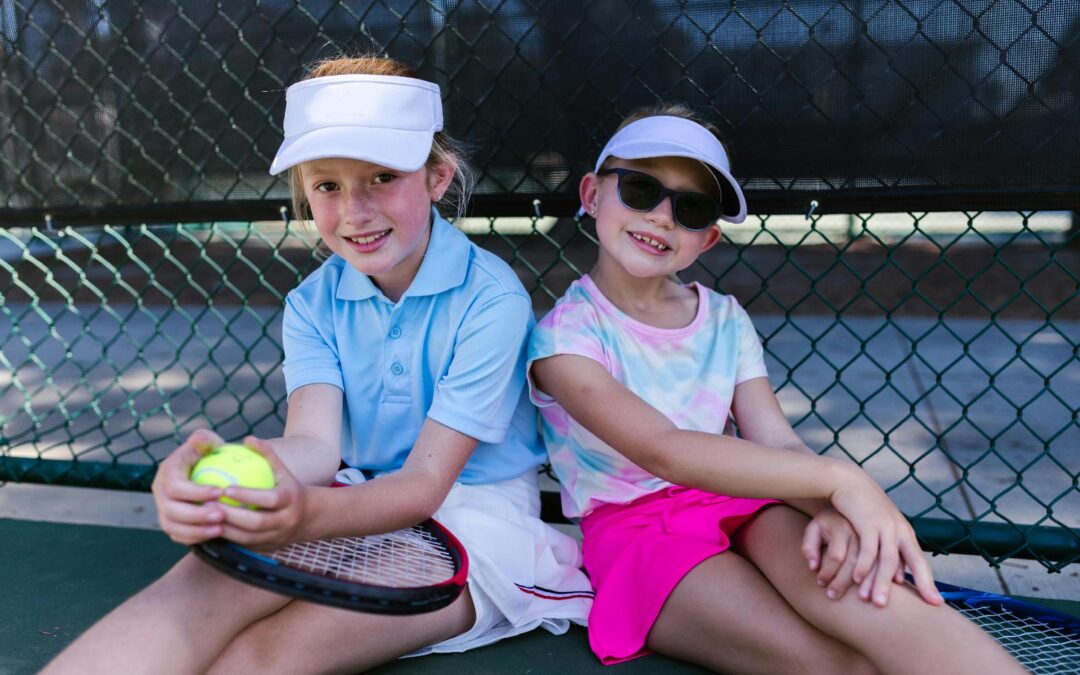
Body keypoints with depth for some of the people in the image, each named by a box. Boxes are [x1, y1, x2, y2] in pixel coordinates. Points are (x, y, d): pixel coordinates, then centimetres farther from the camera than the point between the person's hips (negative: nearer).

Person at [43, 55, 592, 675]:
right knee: (208, 580, -28)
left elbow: (426, 482, -19)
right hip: (359, 503, 4)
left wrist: (310, 512, -40)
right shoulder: (314, 304, 1)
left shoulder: (489, 298, -15)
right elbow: (313, 441, -15)